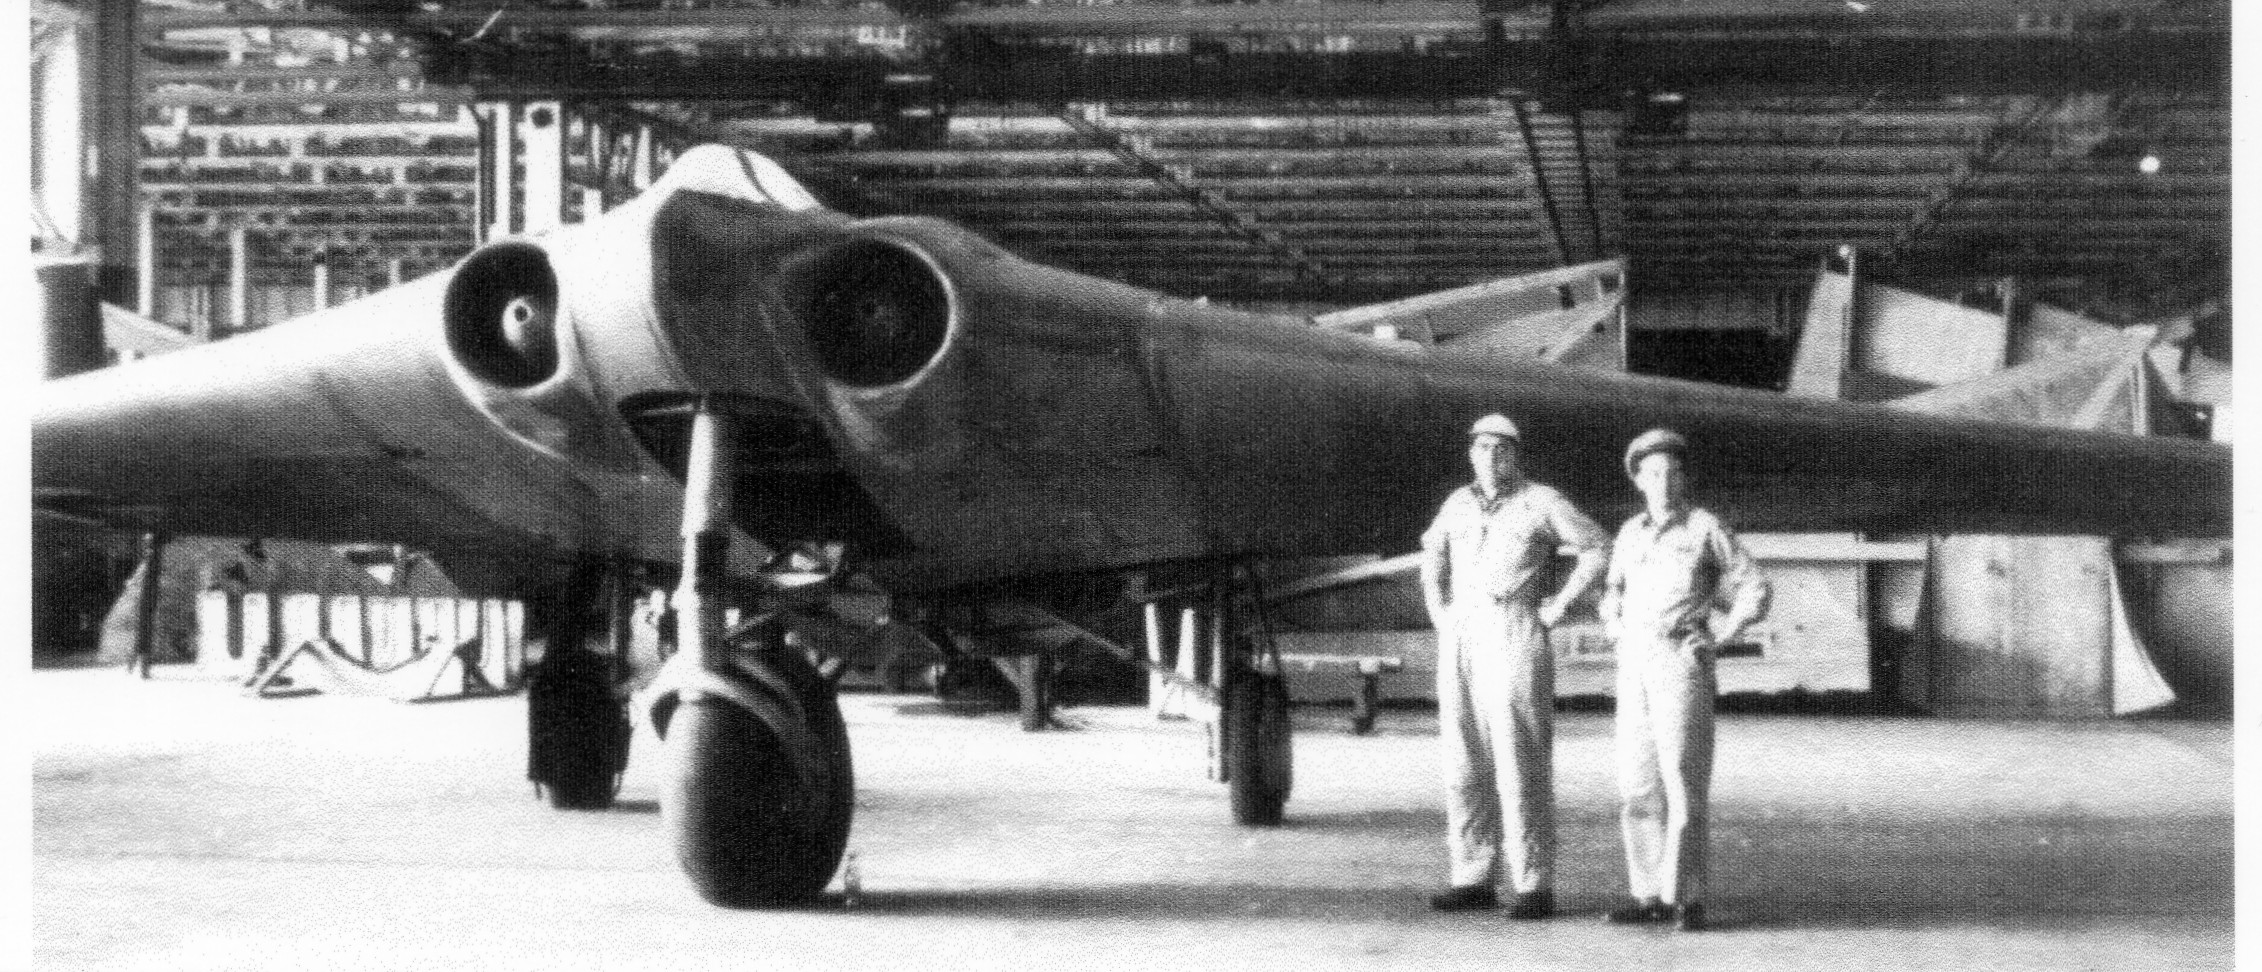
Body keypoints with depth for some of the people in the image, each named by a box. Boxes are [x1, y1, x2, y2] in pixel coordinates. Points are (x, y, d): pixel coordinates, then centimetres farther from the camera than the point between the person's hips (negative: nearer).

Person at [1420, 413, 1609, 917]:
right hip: (1459, 637, 6)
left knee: (1520, 762, -8)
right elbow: (1433, 551, 32)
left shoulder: (1541, 502, -1)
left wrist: (1559, 605, -4)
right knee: (1464, 761, 5)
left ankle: (1533, 885, -6)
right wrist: (1437, 609, 18)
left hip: (1515, 634, -6)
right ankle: (1473, 879, 11)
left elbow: (1599, 548, 1)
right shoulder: (1460, 503, 14)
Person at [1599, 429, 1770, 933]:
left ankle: (1687, 899, -7)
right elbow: (1613, 590, 32)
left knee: (1683, 782, -9)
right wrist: (1614, 630, 14)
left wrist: (1719, 639, -8)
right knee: (1638, 783, 2)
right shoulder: (1631, 532, 15)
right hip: (1634, 666, 5)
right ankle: (1651, 896, 7)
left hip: (1682, 664, -5)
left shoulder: (1706, 527, 0)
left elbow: (1755, 590, 2)